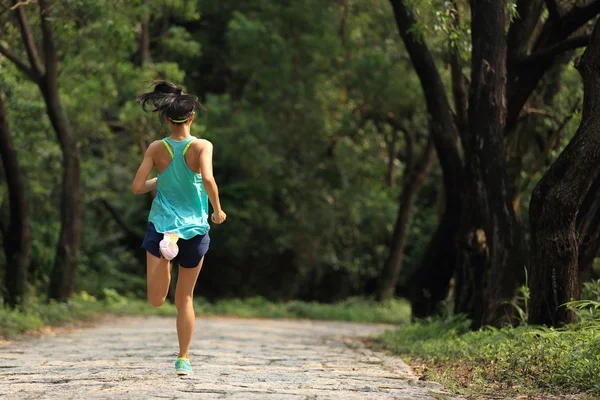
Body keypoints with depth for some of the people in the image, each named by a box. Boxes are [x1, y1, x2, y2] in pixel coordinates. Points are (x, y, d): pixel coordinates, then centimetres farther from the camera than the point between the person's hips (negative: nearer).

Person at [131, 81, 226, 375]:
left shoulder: (156, 148, -2)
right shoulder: (202, 146, -8)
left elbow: (137, 187, -5)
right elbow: (208, 180, -23)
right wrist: (218, 210, -8)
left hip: (160, 224, 0)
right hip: (194, 229, 0)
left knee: (156, 300, -9)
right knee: (185, 300, 14)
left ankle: (166, 244, -34)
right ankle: (183, 359, 15)